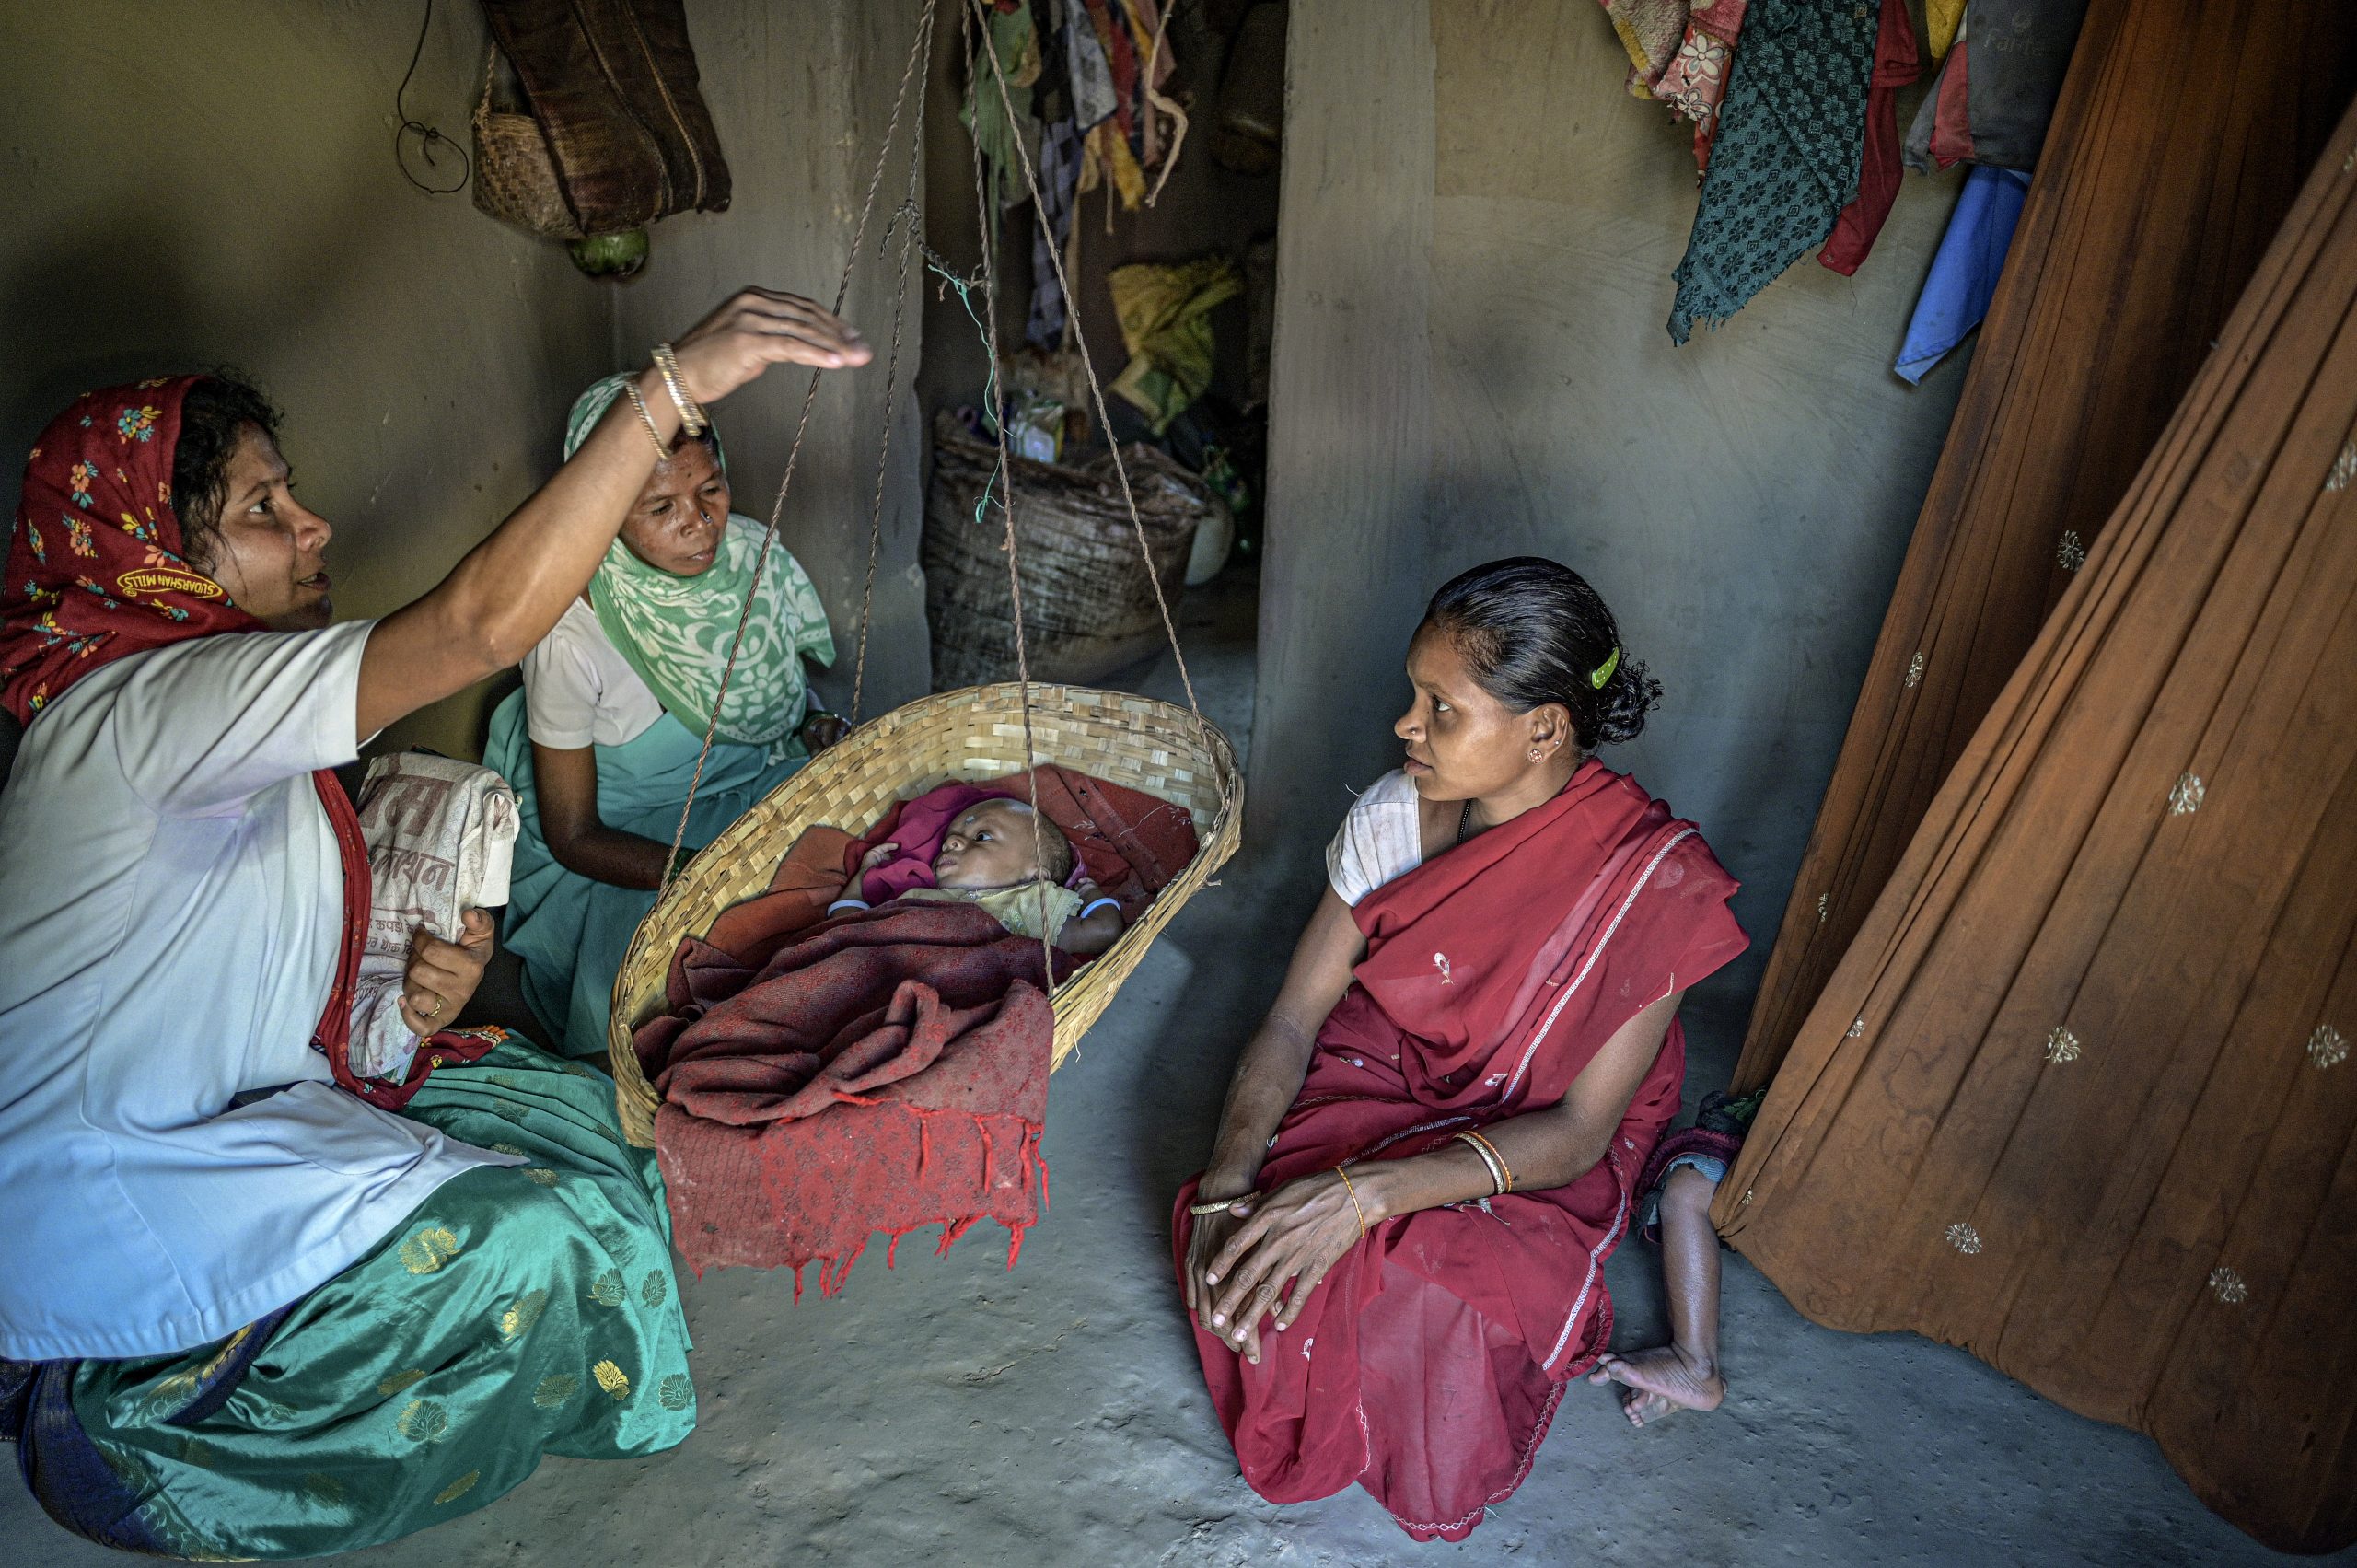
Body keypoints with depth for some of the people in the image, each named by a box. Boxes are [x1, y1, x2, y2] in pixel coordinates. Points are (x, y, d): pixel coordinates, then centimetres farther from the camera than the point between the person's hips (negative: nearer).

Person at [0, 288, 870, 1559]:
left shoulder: (215, 713, 9)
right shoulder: (145, 709, -23)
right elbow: (482, 623, -37)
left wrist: (413, 988, -5)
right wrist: (676, 382, -39)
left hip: (211, 1110, 10)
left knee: (560, 1108, 6)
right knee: (543, 1243, -17)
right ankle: (113, 1419, -1)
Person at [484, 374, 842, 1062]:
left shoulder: (754, 553, -11)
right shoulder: (572, 637, -25)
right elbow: (573, 836, -16)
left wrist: (819, 727, -13)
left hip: (760, 788, 5)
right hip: (624, 846, -5)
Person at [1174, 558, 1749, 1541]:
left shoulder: (1650, 882, -24)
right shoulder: (1395, 814, -13)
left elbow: (1578, 1131, -24)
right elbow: (1294, 1017, -10)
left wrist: (1365, 1192, -37)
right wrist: (1227, 1182, -28)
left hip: (1540, 1153, -3)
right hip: (1384, 1079, 3)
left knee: (1441, 1293, -32)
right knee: (1257, 1248, -25)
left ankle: (1422, 1478, 6)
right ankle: (1308, 1439, 10)